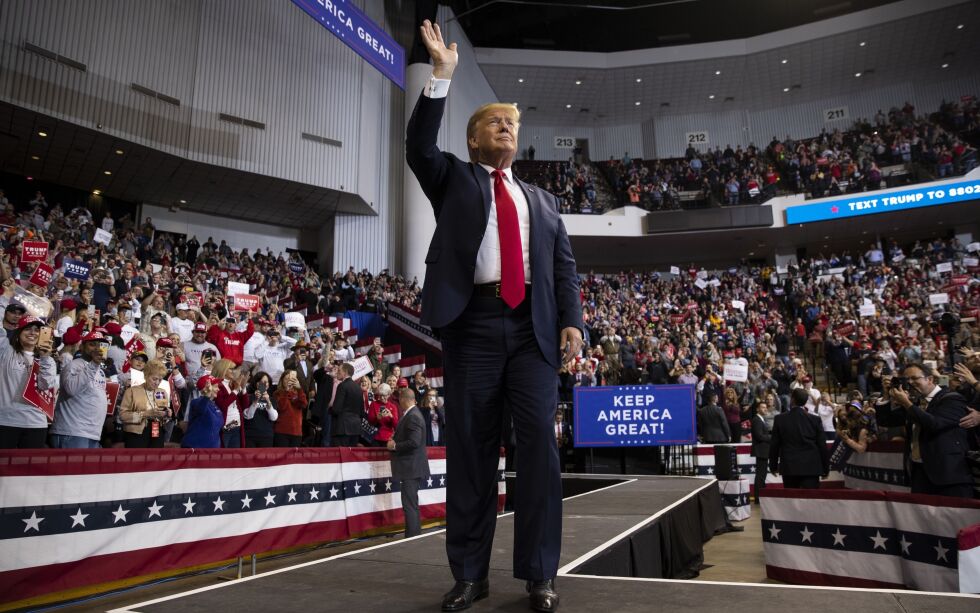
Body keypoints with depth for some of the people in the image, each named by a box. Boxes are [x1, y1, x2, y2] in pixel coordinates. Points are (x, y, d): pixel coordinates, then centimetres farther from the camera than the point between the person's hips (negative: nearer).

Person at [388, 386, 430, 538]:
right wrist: (395, 440, 5)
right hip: (411, 467, 11)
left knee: (409, 505, -7)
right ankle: (415, 536, 26)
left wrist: (395, 446, -16)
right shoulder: (411, 415, 13)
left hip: (411, 468, -11)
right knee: (412, 504, 17)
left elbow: (414, 442, -27)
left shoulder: (413, 417, -19)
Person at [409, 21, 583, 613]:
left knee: (539, 443, -3)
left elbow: (564, 265, 15)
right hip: (473, 320, -2)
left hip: (534, 325, 2)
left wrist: (572, 320, 0)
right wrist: (441, 77, -3)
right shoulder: (454, 180, 19)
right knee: (471, 446, 0)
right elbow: (420, 147, -1)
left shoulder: (543, 200, 24)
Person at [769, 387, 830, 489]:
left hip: (789, 468, 1)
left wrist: (773, 466, 13)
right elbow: (822, 445, 1)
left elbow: (774, 445, 2)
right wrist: (826, 468, 12)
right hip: (811, 468, 0)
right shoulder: (815, 419, -2)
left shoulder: (780, 419, -2)